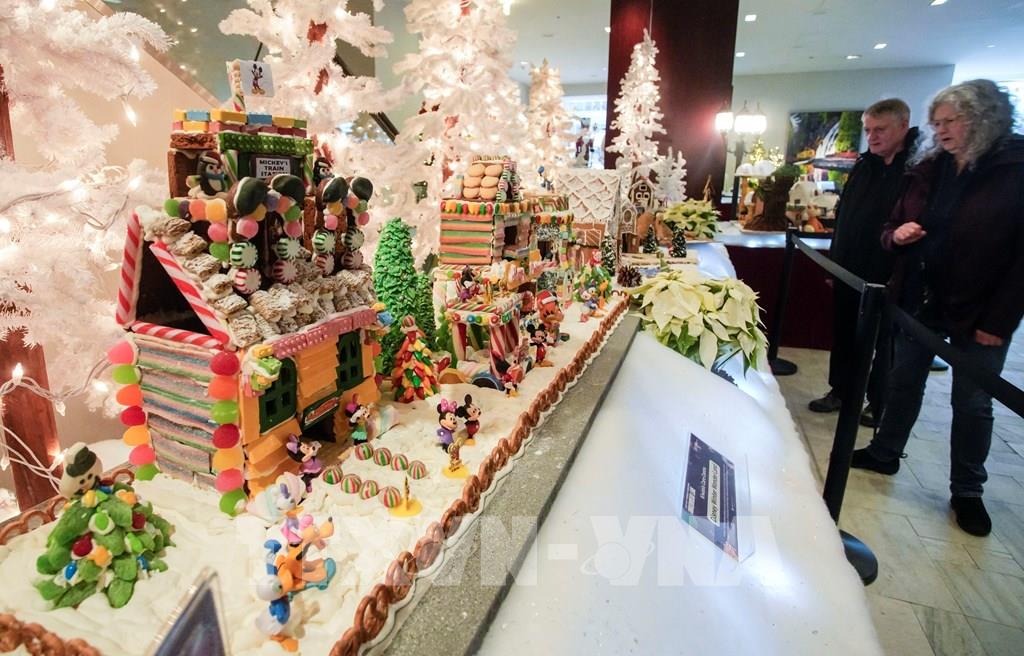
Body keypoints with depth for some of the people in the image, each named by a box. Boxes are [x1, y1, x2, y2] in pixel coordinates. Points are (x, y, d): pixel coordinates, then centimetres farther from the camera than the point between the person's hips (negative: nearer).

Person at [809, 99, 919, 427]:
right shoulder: (864, 166, 9)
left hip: (889, 278, -6)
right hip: (849, 273, 6)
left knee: (883, 343, 9)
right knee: (844, 336, 15)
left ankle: (879, 403, 24)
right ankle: (840, 390, 31)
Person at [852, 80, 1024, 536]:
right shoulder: (929, 169, 3)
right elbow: (892, 229, 11)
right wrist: (897, 235, -13)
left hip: (978, 311, -4)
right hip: (921, 298, 4)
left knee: (972, 403, 8)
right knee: (904, 382, 16)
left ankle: (967, 491, 24)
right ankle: (885, 453, 34)